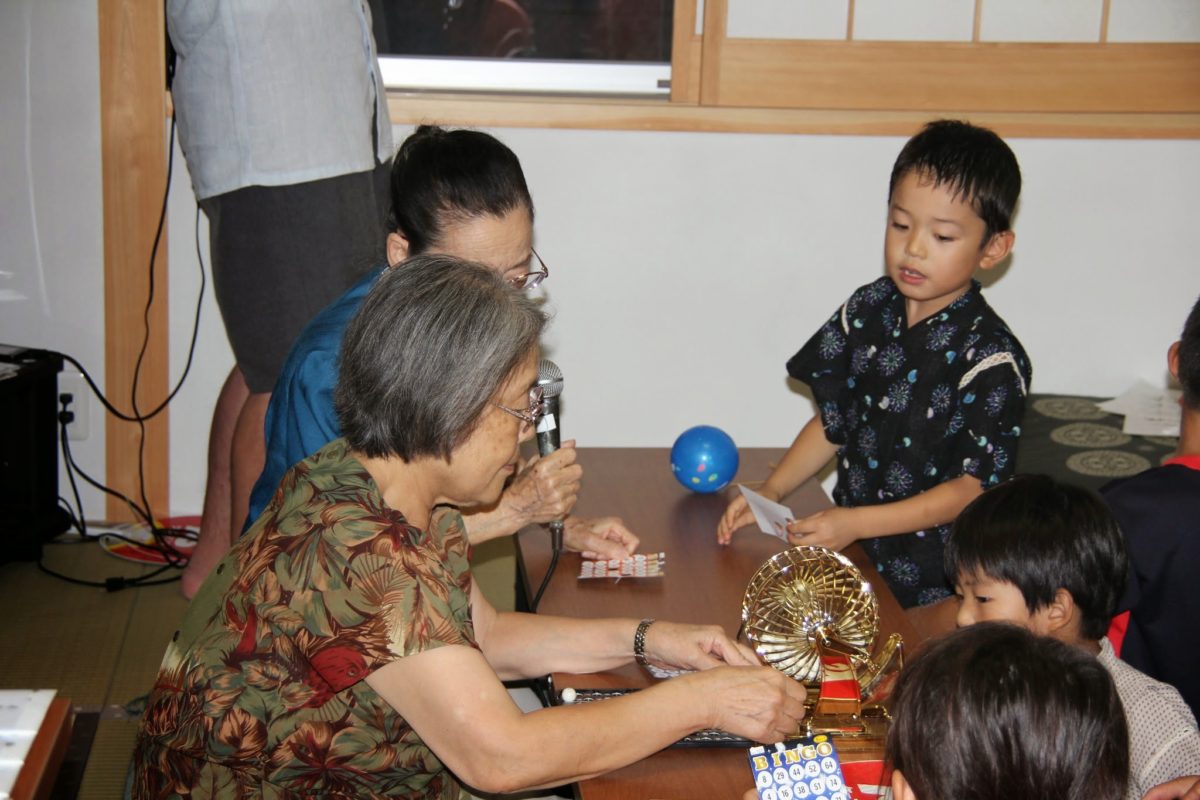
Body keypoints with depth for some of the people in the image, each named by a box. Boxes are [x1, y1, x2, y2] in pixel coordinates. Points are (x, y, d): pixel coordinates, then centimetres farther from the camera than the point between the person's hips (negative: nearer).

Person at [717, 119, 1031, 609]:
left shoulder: (991, 360, -13)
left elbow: (971, 489, -14)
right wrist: (770, 493, 3)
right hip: (848, 554, 5)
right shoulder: (868, 312, 4)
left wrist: (857, 522, -20)